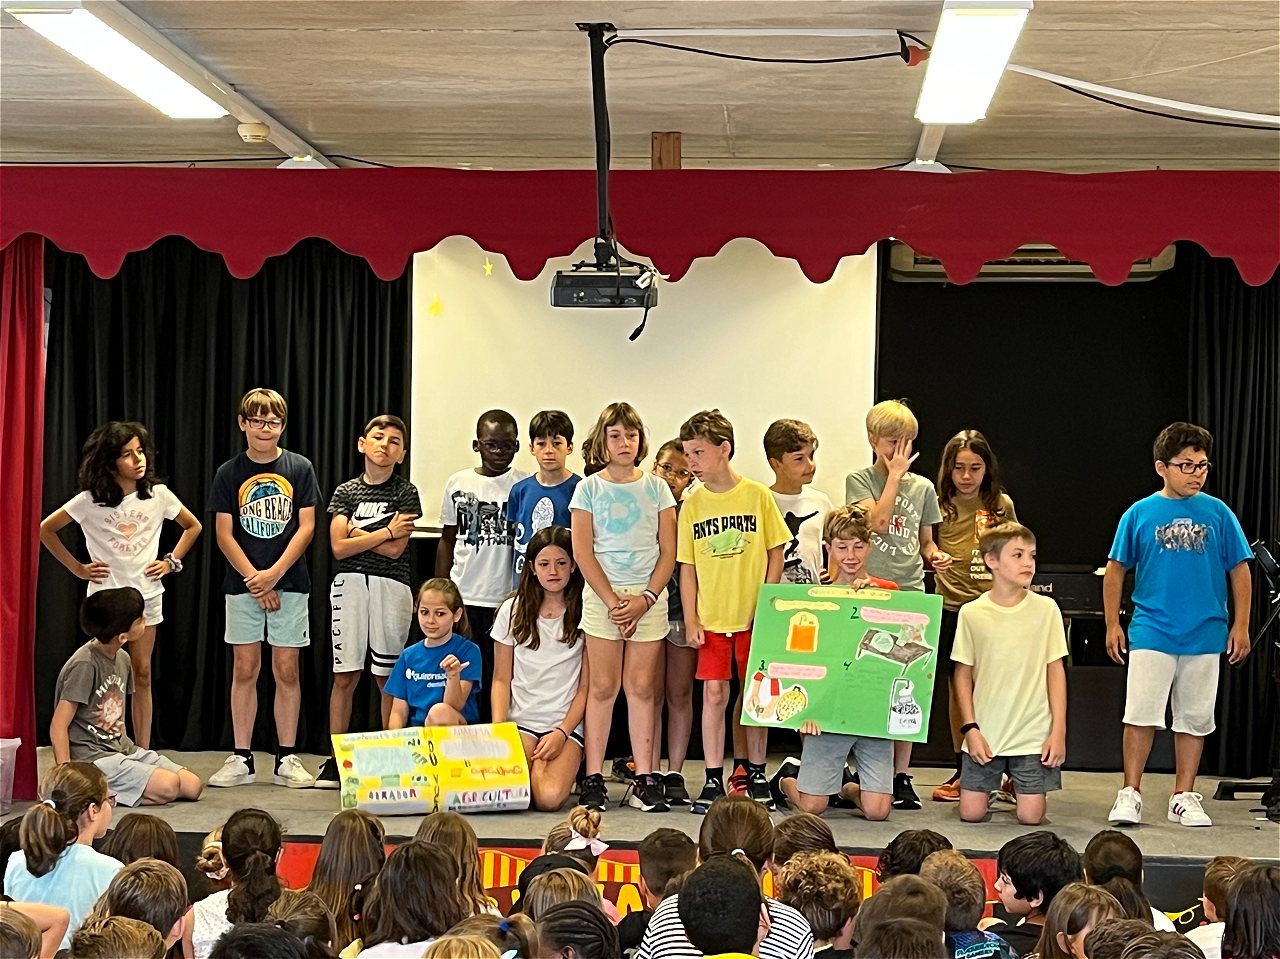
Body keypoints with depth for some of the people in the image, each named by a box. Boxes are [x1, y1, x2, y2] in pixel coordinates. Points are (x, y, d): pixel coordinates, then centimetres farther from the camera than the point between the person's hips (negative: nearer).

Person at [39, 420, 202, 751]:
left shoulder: (158, 495, -3)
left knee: (141, 674, 5)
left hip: (146, 595, 2)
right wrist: (77, 568, -1)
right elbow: (46, 529, 2)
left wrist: (171, 561, 3)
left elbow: (193, 526, 13)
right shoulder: (90, 500, -8)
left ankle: (143, 754, 9)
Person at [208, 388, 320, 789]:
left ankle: (287, 759, 9)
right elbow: (224, 534, 1)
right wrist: (254, 579, -9)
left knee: (287, 670, 2)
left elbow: (306, 526, -2)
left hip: (289, 583, -1)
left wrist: (274, 574, -11)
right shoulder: (229, 473, 3)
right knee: (244, 669, 4)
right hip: (242, 585, 1)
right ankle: (241, 759, 10)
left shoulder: (299, 468, 1)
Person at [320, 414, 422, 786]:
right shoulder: (346, 492, 9)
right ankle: (335, 759, 5)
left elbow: (395, 549, -6)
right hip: (349, 584, 2)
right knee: (344, 674, 1)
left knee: (387, 677, 1)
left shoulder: (406, 493, 4)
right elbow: (339, 547, -2)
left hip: (390, 587, -1)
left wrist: (357, 532, -1)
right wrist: (384, 532, -4)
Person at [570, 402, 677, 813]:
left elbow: (669, 551, 4)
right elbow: (583, 553, -1)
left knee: (642, 687, 2)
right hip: (602, 594, -1)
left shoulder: (656, 488, 8)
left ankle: (644, 779, 5)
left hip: (649, 597, 1)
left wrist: (645, 598, -8)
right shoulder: (589, 488, 4)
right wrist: (613, 601, -9)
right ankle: (593, 778, 3)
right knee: (602, 687, -1)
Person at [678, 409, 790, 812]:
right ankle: (713, 779, 6)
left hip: (754, 616, -1)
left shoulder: (758, 495, -4)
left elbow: (775, 554, 0)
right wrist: (690, 620, -1)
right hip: (711, 618, 1)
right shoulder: (692, 504, 2)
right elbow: (687, 566, 5)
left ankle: (754, 773, 19)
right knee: (714, 694, 0)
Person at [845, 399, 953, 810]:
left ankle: (901, 775, 8)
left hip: (911, 592, 3)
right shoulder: (859, 480, 3)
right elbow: (877, 521, -15)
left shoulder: (922, 487, 14)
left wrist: (934, 555, 0)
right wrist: (895, 475, -9)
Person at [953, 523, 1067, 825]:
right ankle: (994, 781, 31)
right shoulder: (971, 613, -1)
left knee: (1030, 816, -3)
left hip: (1033, 733, 0)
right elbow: (963, 674, 4)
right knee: (971, 813, -1)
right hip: (985, 733, 0)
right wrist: (970, 728, -4)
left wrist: (1058, 731, -2)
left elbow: (1055, 671, 3)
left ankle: (1015, 784, 29)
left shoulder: (1045, 608, 0)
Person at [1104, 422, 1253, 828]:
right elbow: (1116, 570, 5)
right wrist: (1113, 625, 3)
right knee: (1141, 715, -3)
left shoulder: (1218, 514, 2)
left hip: (1205, 635, 2)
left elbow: (1240, 570, 7)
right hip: (1151, 632, -1)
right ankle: (1130, 793, 7)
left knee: (1195, 719, 9)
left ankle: (1184, 796, 19)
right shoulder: (1140, 514, 0)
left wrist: (1240, 626, 4)